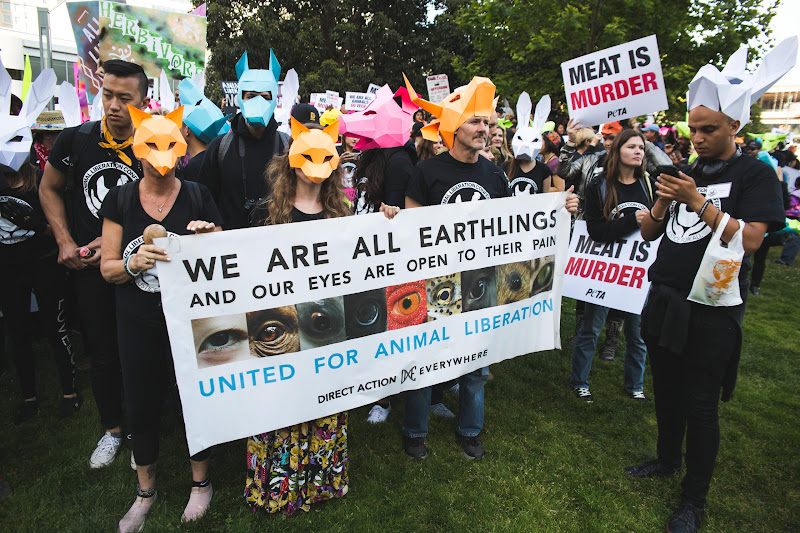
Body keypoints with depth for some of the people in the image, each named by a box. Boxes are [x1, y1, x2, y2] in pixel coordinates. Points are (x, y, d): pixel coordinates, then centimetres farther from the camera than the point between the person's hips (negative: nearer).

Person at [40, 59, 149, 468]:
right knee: (101, 354, 12)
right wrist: (65, 242, -2)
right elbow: (49, 190, 9)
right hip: (87, 267, 2)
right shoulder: (76, 139, -4)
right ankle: (112, 429, 32)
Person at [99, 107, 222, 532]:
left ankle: (200, 482, 35)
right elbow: (107, 269, 0)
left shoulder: (198, 197, -2)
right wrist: (133, 263, -21)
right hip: (138, 324, 2)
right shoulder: (120, 200, 1)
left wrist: (210, 238, -20)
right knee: (140, 405, 13)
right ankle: (146, 489, 38)